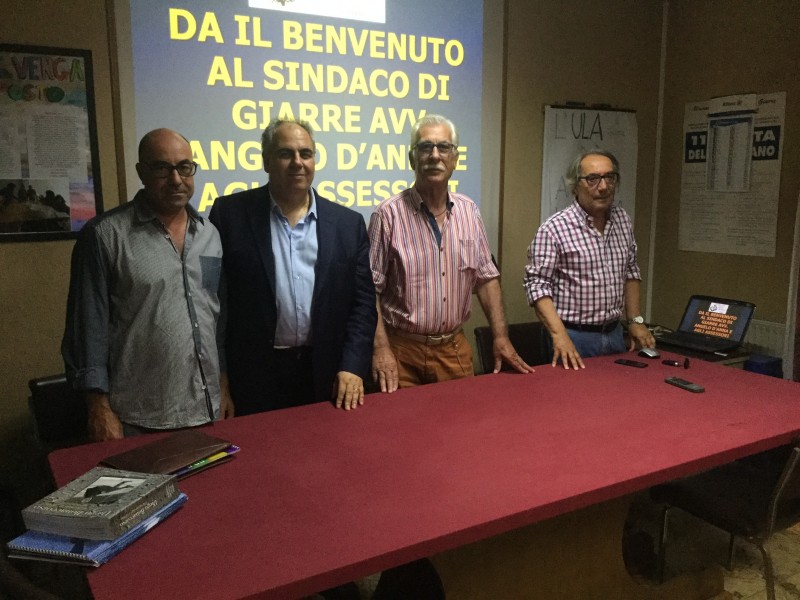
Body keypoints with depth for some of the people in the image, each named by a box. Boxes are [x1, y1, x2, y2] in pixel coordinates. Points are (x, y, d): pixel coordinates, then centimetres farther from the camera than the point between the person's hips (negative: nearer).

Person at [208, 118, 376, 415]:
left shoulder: (348, 223, 3)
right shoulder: (230, 214, -2)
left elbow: (363, 300, 3)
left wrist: (353, 367, -6)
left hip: (326, 376, 2)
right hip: (253, 376, -1)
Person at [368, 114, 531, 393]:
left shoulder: (469, 212, 4)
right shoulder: (389, 214, -10)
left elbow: (486, 277, 9)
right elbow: (369, 289, -10)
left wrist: (501, 336, 4)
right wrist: (381, 348, -17)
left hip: (455, 349, 4)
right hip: (402, 351, -4)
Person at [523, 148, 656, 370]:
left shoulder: (623, 220, 6)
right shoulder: (555, 228, -16)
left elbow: (630, 271, 16)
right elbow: (538, 284, -18)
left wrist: (635, 320, 10)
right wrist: (559, 335, -26)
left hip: (615, 333, 7)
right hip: (574, 337, -6)